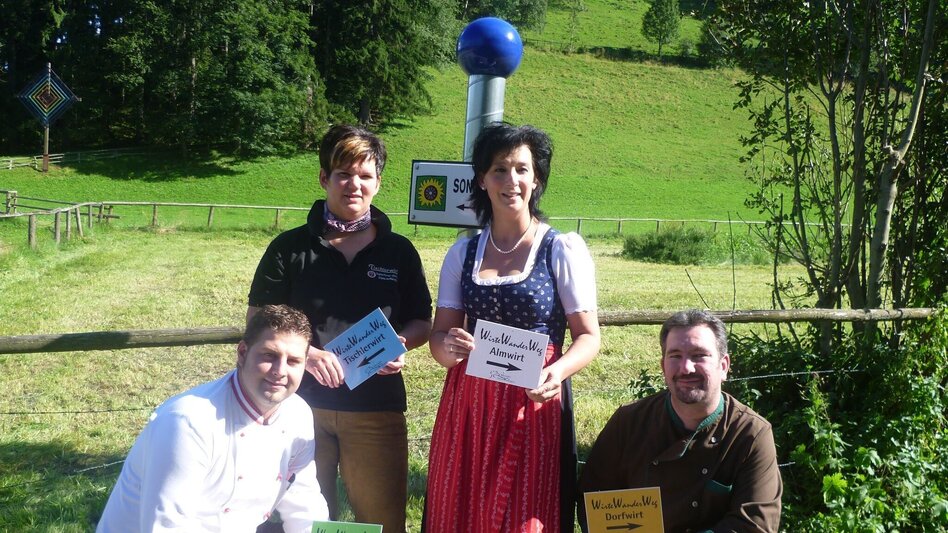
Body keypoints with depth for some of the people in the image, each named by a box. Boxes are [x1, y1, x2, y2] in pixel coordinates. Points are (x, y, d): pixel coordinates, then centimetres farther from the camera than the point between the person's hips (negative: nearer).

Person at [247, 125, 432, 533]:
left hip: (377, 408, 1)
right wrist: (305, 352, -17)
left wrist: (401, 342, -12)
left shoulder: (399, 250, 5)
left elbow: (422, 323, 10)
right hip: (303, 403, 0)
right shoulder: (291, 247, 0)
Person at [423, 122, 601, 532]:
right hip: (468, 406, 3)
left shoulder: (563, 249, -2)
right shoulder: (463, 253, 8)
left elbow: (589, 336, -3)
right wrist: (449, 347, -16)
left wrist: (558, 371, -23)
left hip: (535, 405, -3)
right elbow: (440, 333, 8)